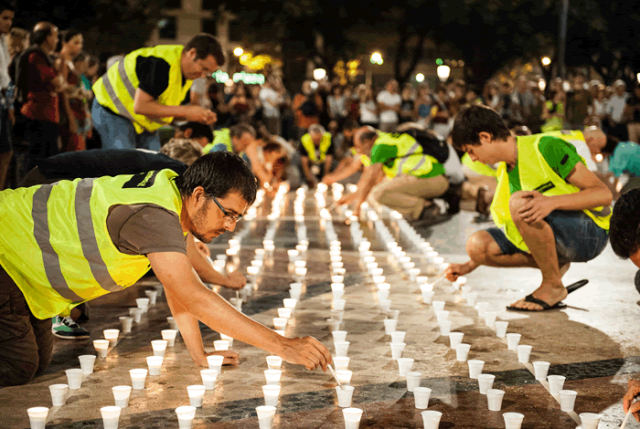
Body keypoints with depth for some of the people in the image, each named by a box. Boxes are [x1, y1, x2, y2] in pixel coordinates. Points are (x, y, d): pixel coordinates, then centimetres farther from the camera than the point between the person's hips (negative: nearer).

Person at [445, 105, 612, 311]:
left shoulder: (546, 147, -15)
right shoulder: (504, 172, 10)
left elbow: (603, 194, -20)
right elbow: (511, 228, 20)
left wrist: (552, 201, -35)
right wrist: (470, 265, 16)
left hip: (589, 233, -8)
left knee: (519, 201, -32)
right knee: (477, 244, -10)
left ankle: (554, 286, -17)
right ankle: (555, 266, 2)